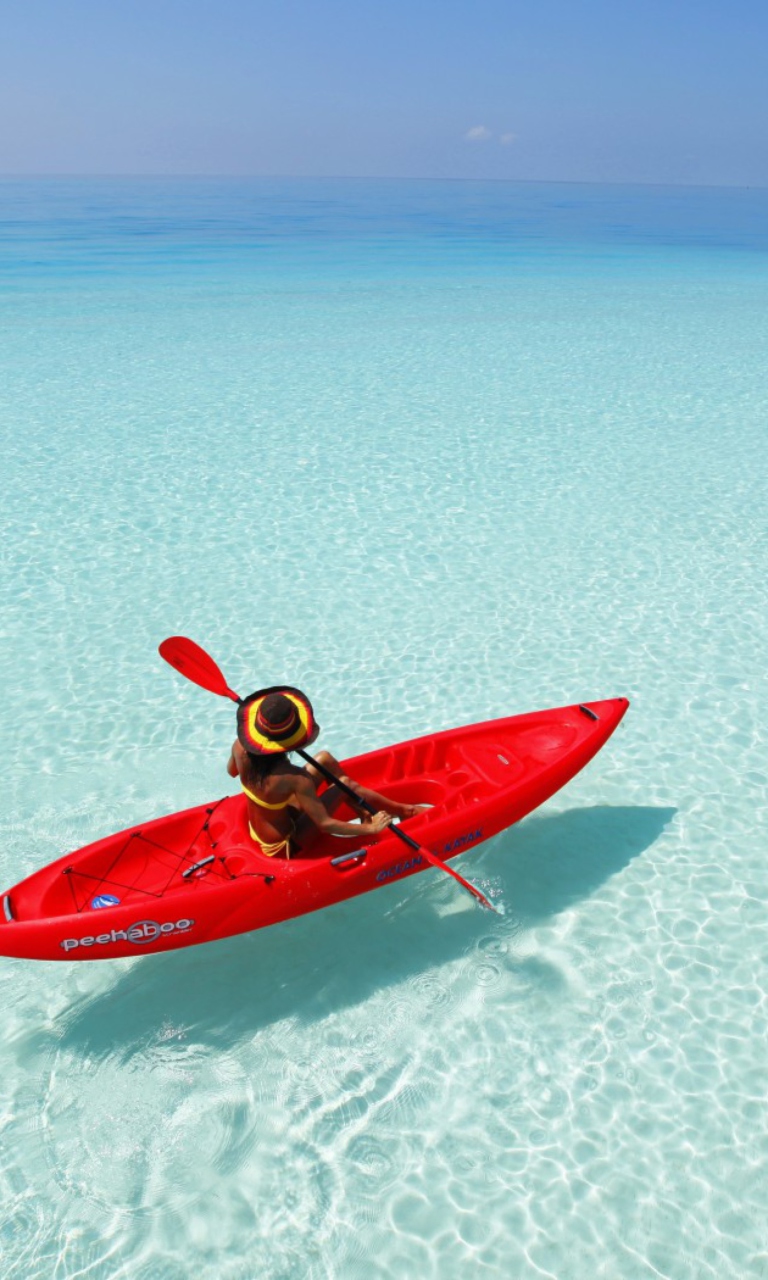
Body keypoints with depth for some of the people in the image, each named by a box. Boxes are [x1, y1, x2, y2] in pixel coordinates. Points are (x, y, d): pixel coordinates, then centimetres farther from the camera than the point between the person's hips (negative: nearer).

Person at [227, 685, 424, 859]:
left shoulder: (240, 746, -18)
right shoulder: (294, 779, -35)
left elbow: (231, 772, 6)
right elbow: (325, 824, -28)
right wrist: (370, 828, -16)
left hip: (256, 830, 7)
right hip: (285, 846, -6)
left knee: (324, 759, 4)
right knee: (344, 784, -6)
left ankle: (364, 813, 20)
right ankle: (403, 810, 15)